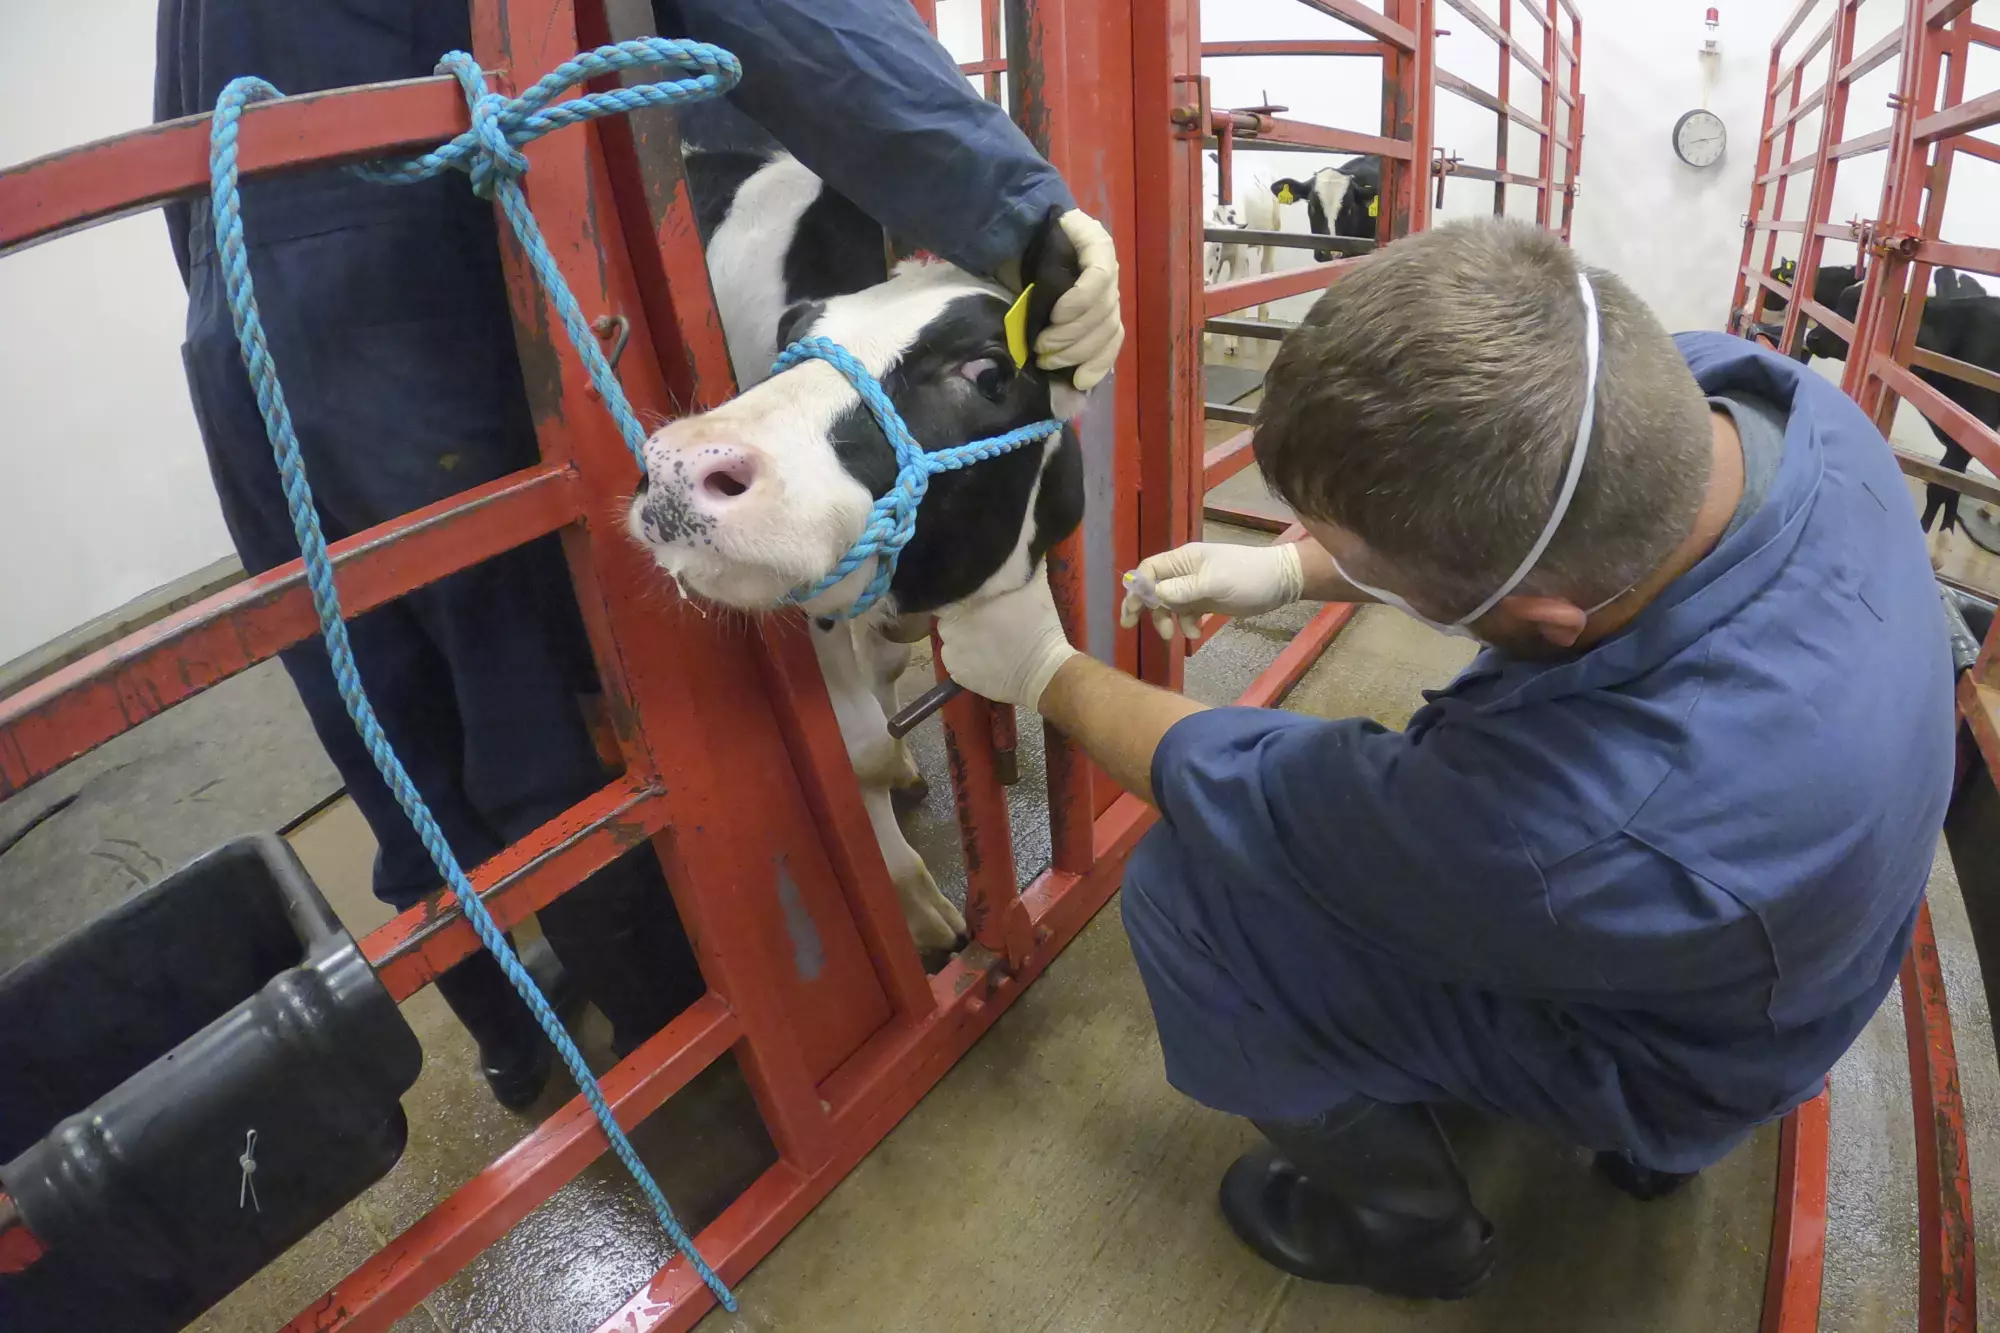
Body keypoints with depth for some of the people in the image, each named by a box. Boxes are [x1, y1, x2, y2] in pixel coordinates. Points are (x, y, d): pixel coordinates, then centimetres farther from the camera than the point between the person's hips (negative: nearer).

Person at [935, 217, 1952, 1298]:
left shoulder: (1596, 826, -46)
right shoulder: (1706, 387, -26)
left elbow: (1249, 796, -29)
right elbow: (1524, 502, -3)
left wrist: (1045, 672, -13)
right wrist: (1291, 568, -5)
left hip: (1664, 1047, -7)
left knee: (1182, 890, -16)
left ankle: (1408, 1228, 12)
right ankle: (1650, 1133, 34)